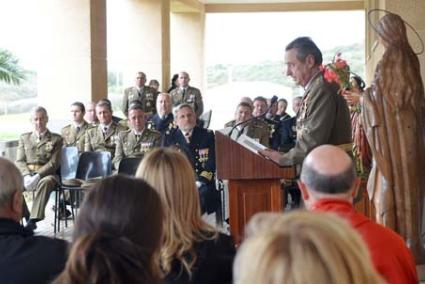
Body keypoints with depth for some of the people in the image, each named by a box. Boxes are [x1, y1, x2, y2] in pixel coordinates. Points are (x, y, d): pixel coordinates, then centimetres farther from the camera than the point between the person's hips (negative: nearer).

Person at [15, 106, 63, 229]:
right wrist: (27, 176, -10)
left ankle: (33, 219, -42)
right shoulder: (24, 138, 21)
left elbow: (54, 163, -1)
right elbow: (19, 161, 11)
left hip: (46, 174, -3)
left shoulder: (56, 139, 10)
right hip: (27, 174, 3)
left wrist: (37, 176, -17)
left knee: (46, 182, -38)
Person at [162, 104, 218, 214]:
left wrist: (199, 182, -12)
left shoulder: (207, 135, 11)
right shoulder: (169, 138, 13)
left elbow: (212, 163, 3)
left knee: (204, 193, -34)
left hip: (202, 184, 0)